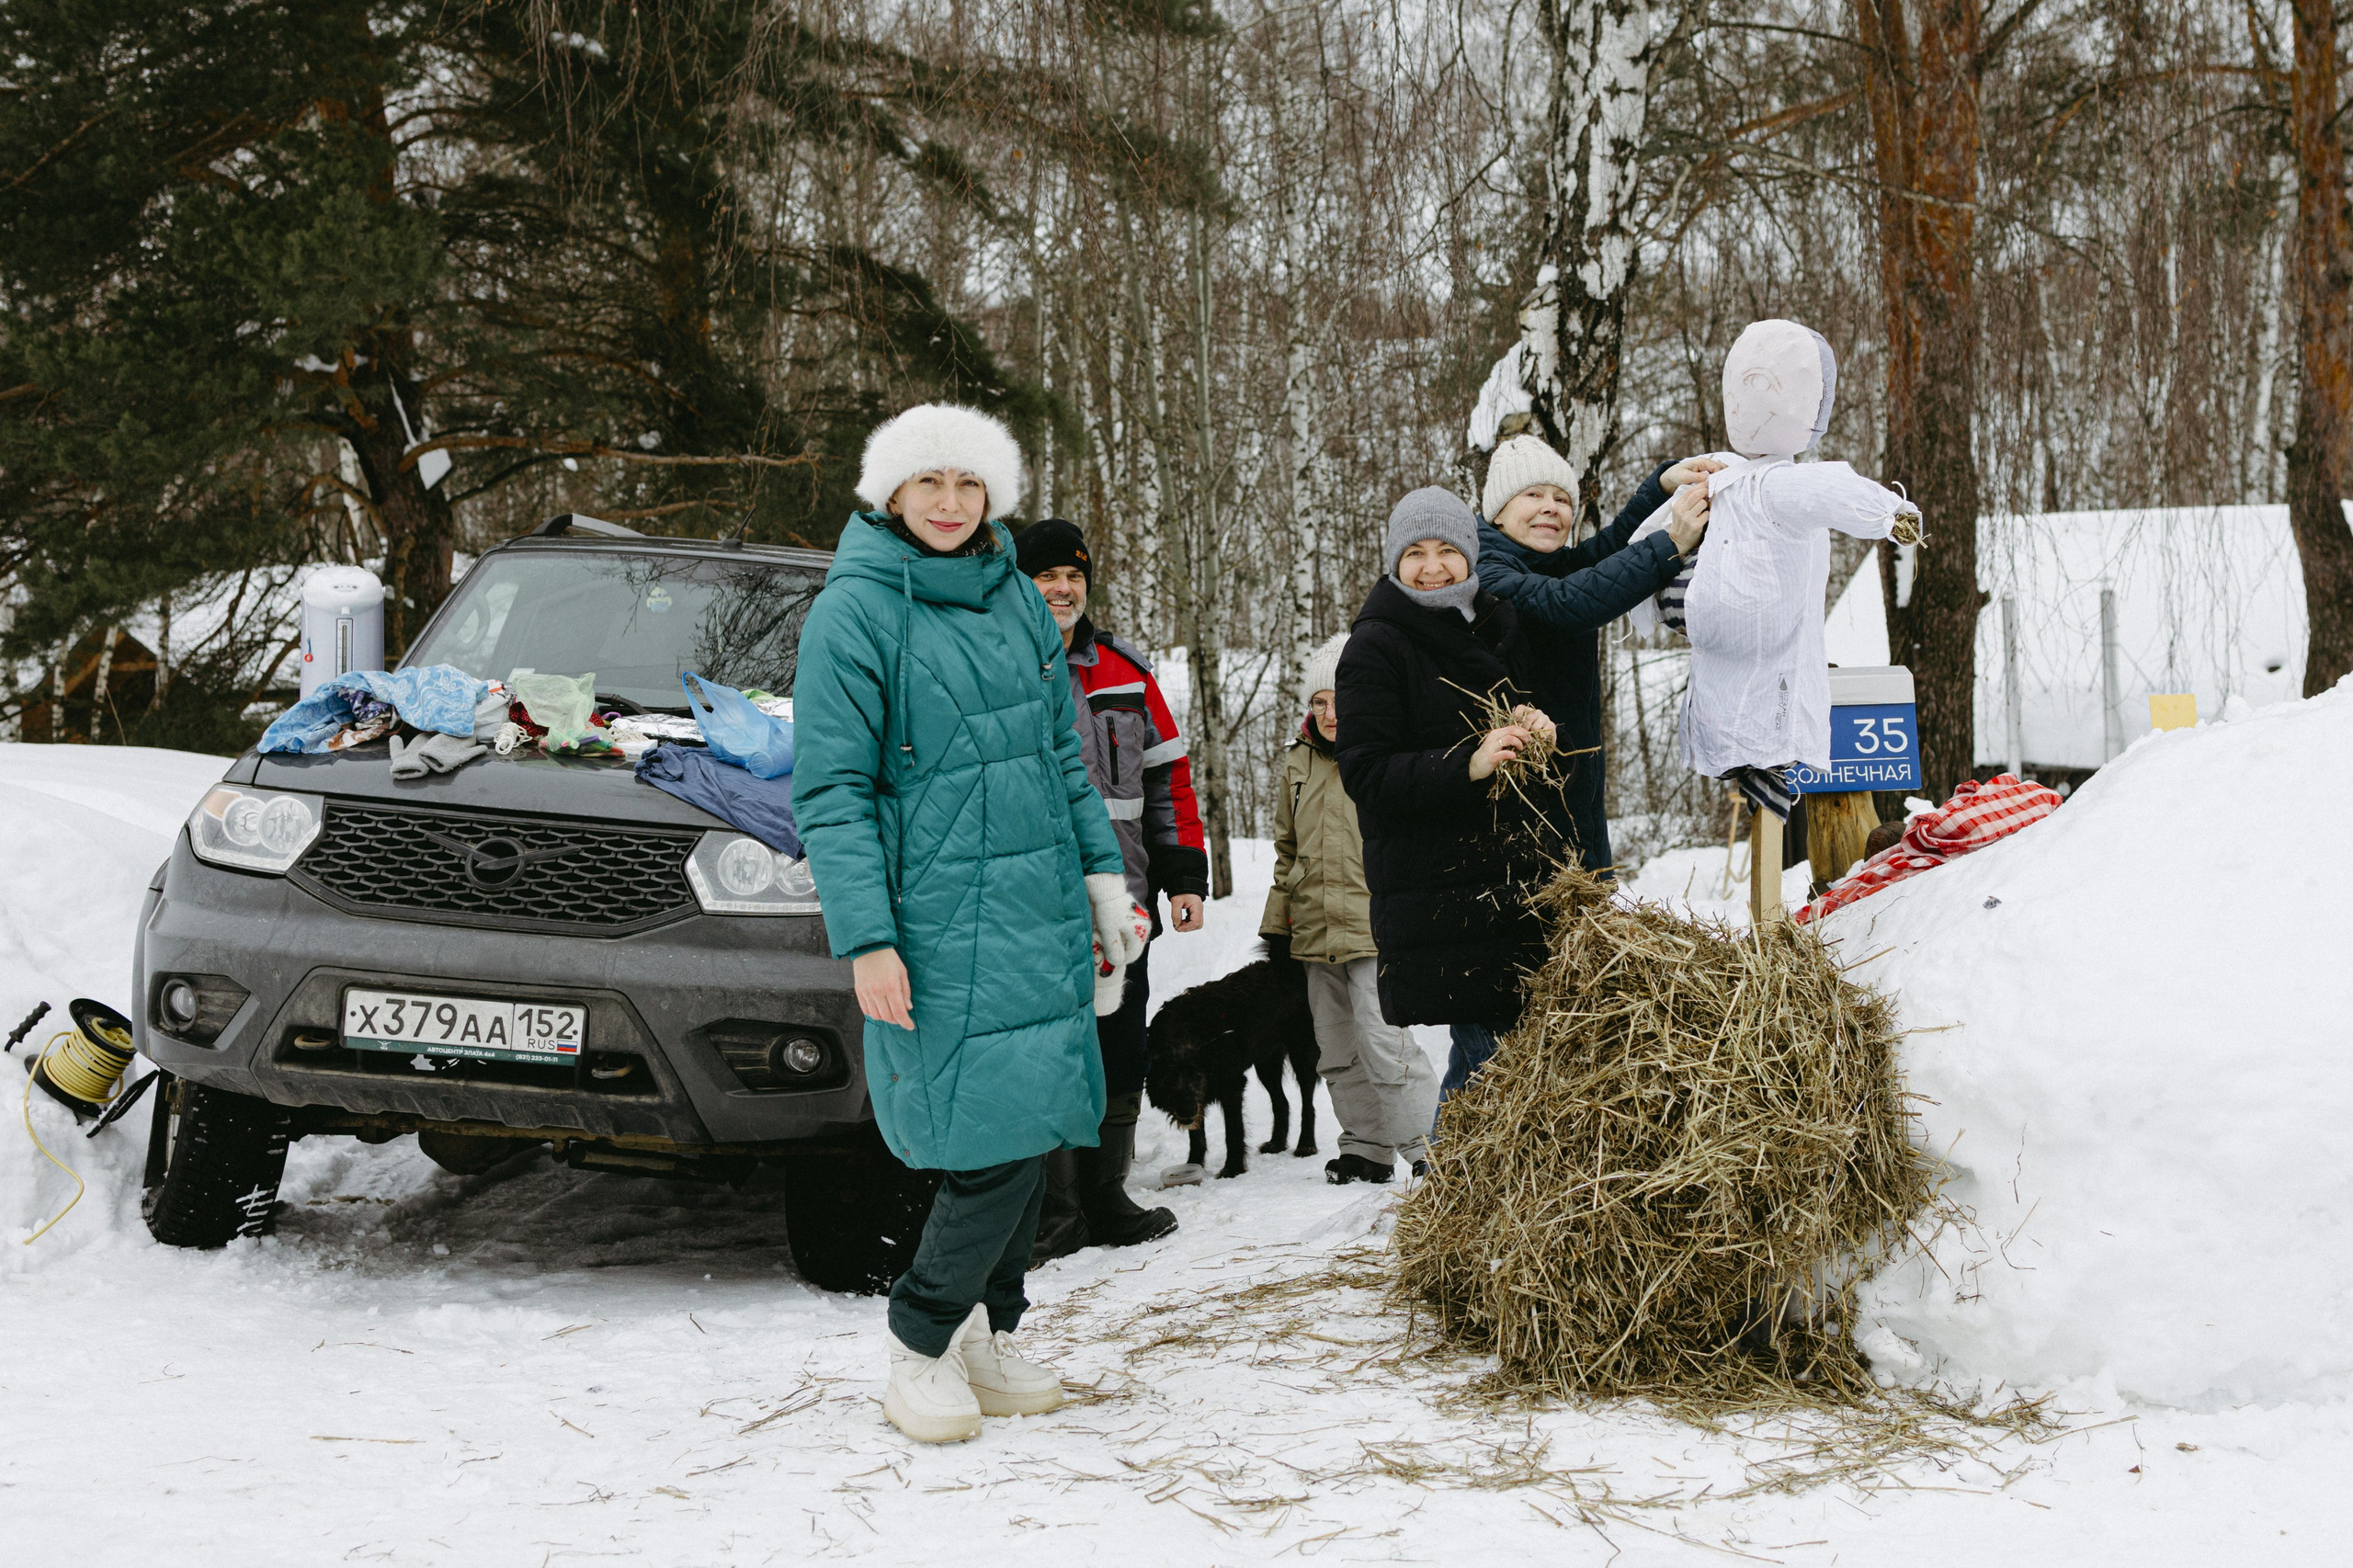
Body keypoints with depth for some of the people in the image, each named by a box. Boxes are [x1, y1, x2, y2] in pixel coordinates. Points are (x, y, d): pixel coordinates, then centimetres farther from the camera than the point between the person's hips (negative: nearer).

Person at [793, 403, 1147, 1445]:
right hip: (938, 923, -7)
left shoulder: (1014, 599, 13)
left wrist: (1103, 876, 17)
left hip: (1041, 914, 7)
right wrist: (866, 940, -16)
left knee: (1028, 1133, 8)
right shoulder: (855, 611, -7)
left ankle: (987, 1337, 22)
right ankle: (920, 1350, 5)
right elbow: (830, 792, -10)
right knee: (992, 1143, -11)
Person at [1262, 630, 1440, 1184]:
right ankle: (1367, 1150, 20)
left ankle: (1431, 1150, -6)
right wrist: (1277, 922, 20)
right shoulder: (1298, 762, 13)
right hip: (1316, 930, 7)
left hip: (1376, 927, -7)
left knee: (1382, 1040, -15)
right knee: (1338, 1051, 10)